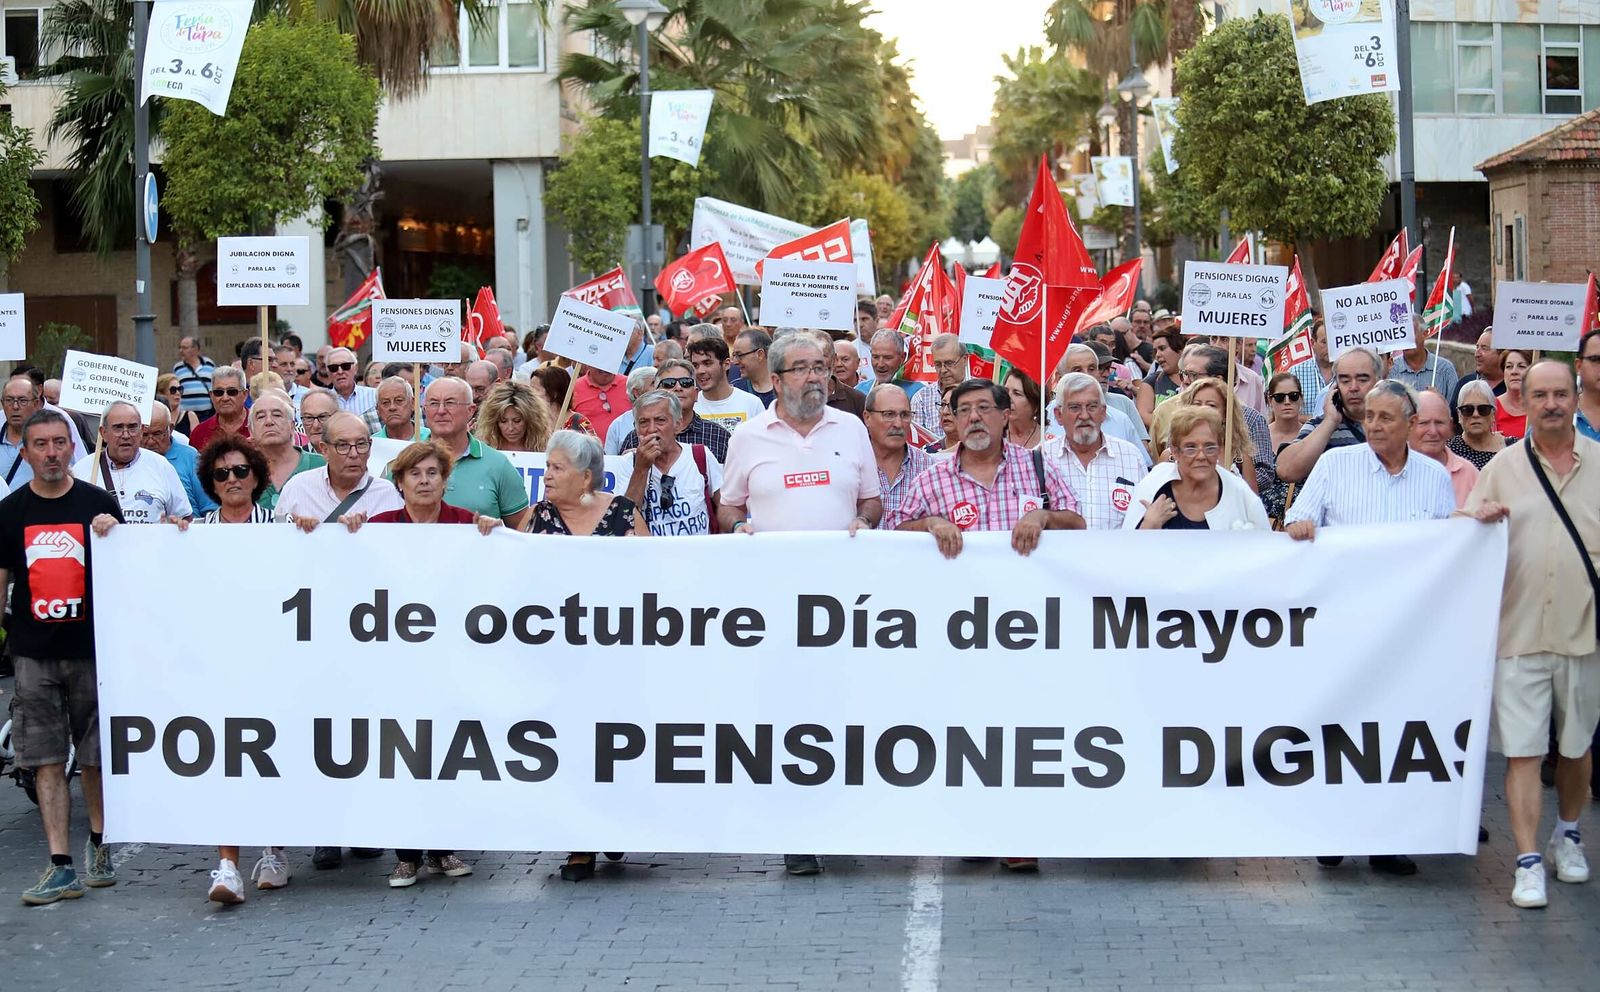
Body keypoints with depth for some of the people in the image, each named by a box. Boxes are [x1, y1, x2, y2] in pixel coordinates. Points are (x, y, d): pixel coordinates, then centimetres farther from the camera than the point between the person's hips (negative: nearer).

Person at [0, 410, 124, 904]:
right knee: (46, 763, -2)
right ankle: (61, 867, 0)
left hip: (92, 647, -1)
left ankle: (99, 845, 26)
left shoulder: (98, 503, 3)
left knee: (97, 758, 7)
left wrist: (112, 536, -13)